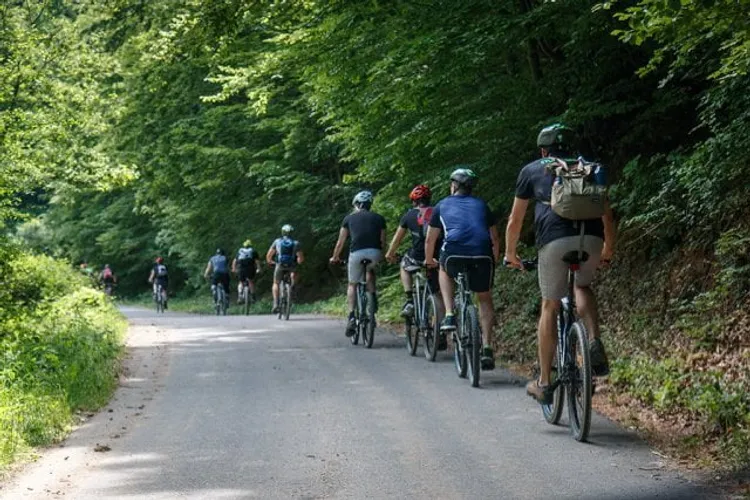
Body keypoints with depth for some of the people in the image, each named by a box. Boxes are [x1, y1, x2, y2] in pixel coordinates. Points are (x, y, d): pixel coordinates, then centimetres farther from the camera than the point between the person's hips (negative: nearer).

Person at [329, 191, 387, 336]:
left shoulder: (349, 218, 18)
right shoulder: (378, 218, 19)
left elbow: (340, 242, 20)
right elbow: (383, 241, 18)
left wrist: (335, 257, 34)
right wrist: (382, 255, 35)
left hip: (356, 252, -1)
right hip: (375, 253, 1)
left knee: (352, 284, 17)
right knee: (370, 270, 35)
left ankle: (351, 317, 3)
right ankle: (373, 298, 16)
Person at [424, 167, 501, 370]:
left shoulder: (442, 205, 23)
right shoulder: (481, 205, 26)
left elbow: (430, 240, 29)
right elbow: (495, 238, 28)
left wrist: (430, 261, 46)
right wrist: (494, 261, 44)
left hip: (453, 254, -1)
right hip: (482, 256, 1)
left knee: (444, 270, 35)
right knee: (485, 299, 22)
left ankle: (449, 316, 19)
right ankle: (487, 347, 9)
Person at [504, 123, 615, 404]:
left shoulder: (532, 170, 22)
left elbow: (515, 220, 24)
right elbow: (606, 213, 30)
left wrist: (510, 254, 38)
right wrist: (608, 249, 45)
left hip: (554, 240, -2)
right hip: (591, 239, 2)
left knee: (550, 307, 12)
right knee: (583, 286, 30)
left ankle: (543, 383, 15)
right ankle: (594, 342, 5)